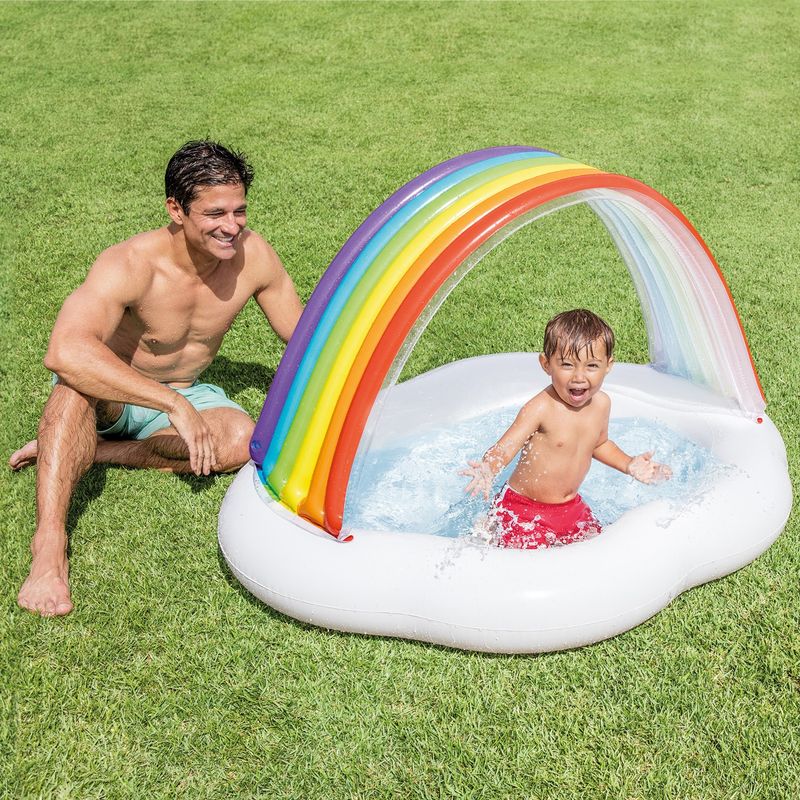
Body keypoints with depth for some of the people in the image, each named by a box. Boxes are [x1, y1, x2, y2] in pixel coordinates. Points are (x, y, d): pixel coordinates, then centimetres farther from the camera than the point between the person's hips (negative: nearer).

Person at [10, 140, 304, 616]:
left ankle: (92, 451, -16)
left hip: (183, 396, 4)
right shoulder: (131, 266, -32)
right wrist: (176, 406, -51)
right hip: (109, 394, -4)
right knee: (80, 376, -39)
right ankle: (49, 547, -41)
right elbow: (64, 352, -48)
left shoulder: (253, 256, -17)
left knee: (241, 440, -27)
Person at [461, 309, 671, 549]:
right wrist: (486, 470, -51)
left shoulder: (601, 403, -2)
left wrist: (629, 465, 7)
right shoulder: (541, 408, -24)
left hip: (571, 507, 7)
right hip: (523, 509, -7)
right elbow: (504, 448, -30)